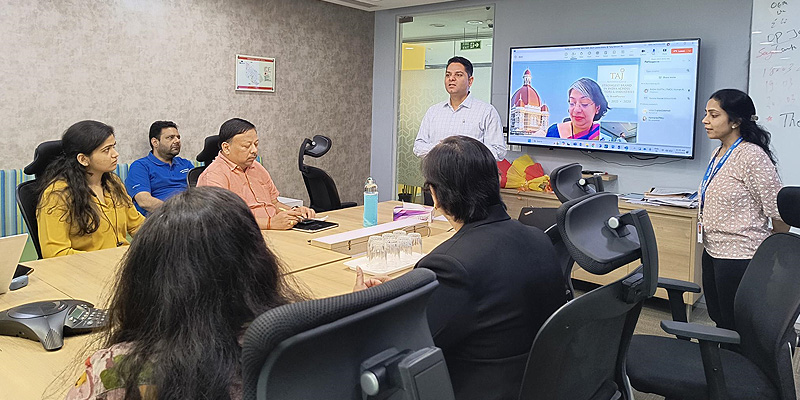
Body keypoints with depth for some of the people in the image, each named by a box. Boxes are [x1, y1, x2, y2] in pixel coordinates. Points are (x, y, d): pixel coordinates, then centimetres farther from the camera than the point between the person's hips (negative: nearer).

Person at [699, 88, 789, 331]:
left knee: (735, 328, 3)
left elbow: (779, 212, -16)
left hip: (739, 257, -9)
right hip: (713, 251, 9)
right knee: (718, 320, 19)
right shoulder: (719, 153, 9)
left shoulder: (752, 157, -18)